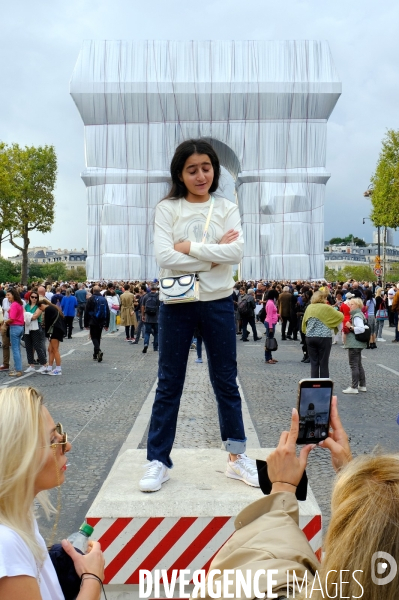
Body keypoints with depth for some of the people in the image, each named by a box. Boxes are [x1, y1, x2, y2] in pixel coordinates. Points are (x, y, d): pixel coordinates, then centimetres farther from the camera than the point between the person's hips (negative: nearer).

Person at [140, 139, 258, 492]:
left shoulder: (227, 209, 5)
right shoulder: (167, 209, 1)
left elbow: (237, 252, -11)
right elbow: (164, 256, -13)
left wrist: (190, 247, -15)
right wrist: (214, 254, -13)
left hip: (218, 303, 1)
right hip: (176, 303, -1)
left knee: (226, 381, 10)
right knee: (169, 384, 6)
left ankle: (237, 456, 23)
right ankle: (158, 461, 15)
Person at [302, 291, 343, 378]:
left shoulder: (309, 308, 7)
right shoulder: (326, 308, -6)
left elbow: (304, 322, 14)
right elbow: (340, 316, 0)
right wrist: (336, 312, 20)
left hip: (310, 337, 4)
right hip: (324, 337, -4)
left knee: (314, 363, 8)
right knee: (324, 364, 3)